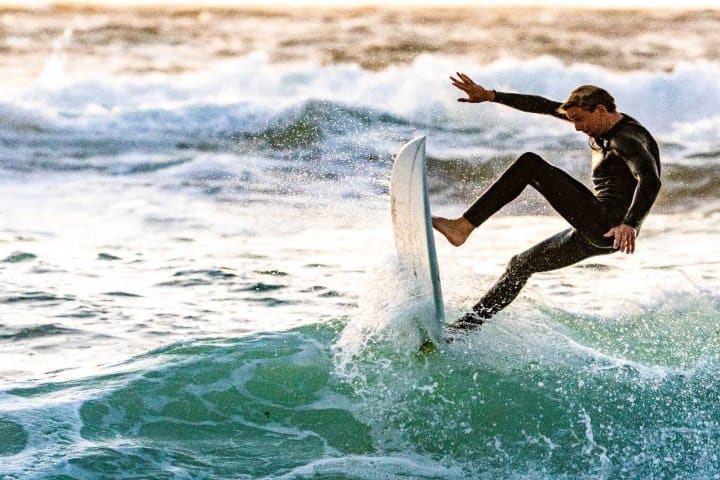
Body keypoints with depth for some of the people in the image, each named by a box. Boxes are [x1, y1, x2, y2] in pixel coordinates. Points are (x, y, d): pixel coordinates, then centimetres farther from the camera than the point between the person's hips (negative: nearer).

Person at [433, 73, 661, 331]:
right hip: (595, 232, 11)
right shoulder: (602, 123, 14)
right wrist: (490, 96, 15)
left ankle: (462, 227, -15)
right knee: (521, 265, 18)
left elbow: (650, 181, -31)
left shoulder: (628, 139, -14)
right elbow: (545, 106, 16)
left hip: (612, 228, -11)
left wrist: (630, 225, -46)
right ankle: (467, 327, 20)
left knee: (530, 164, -13)